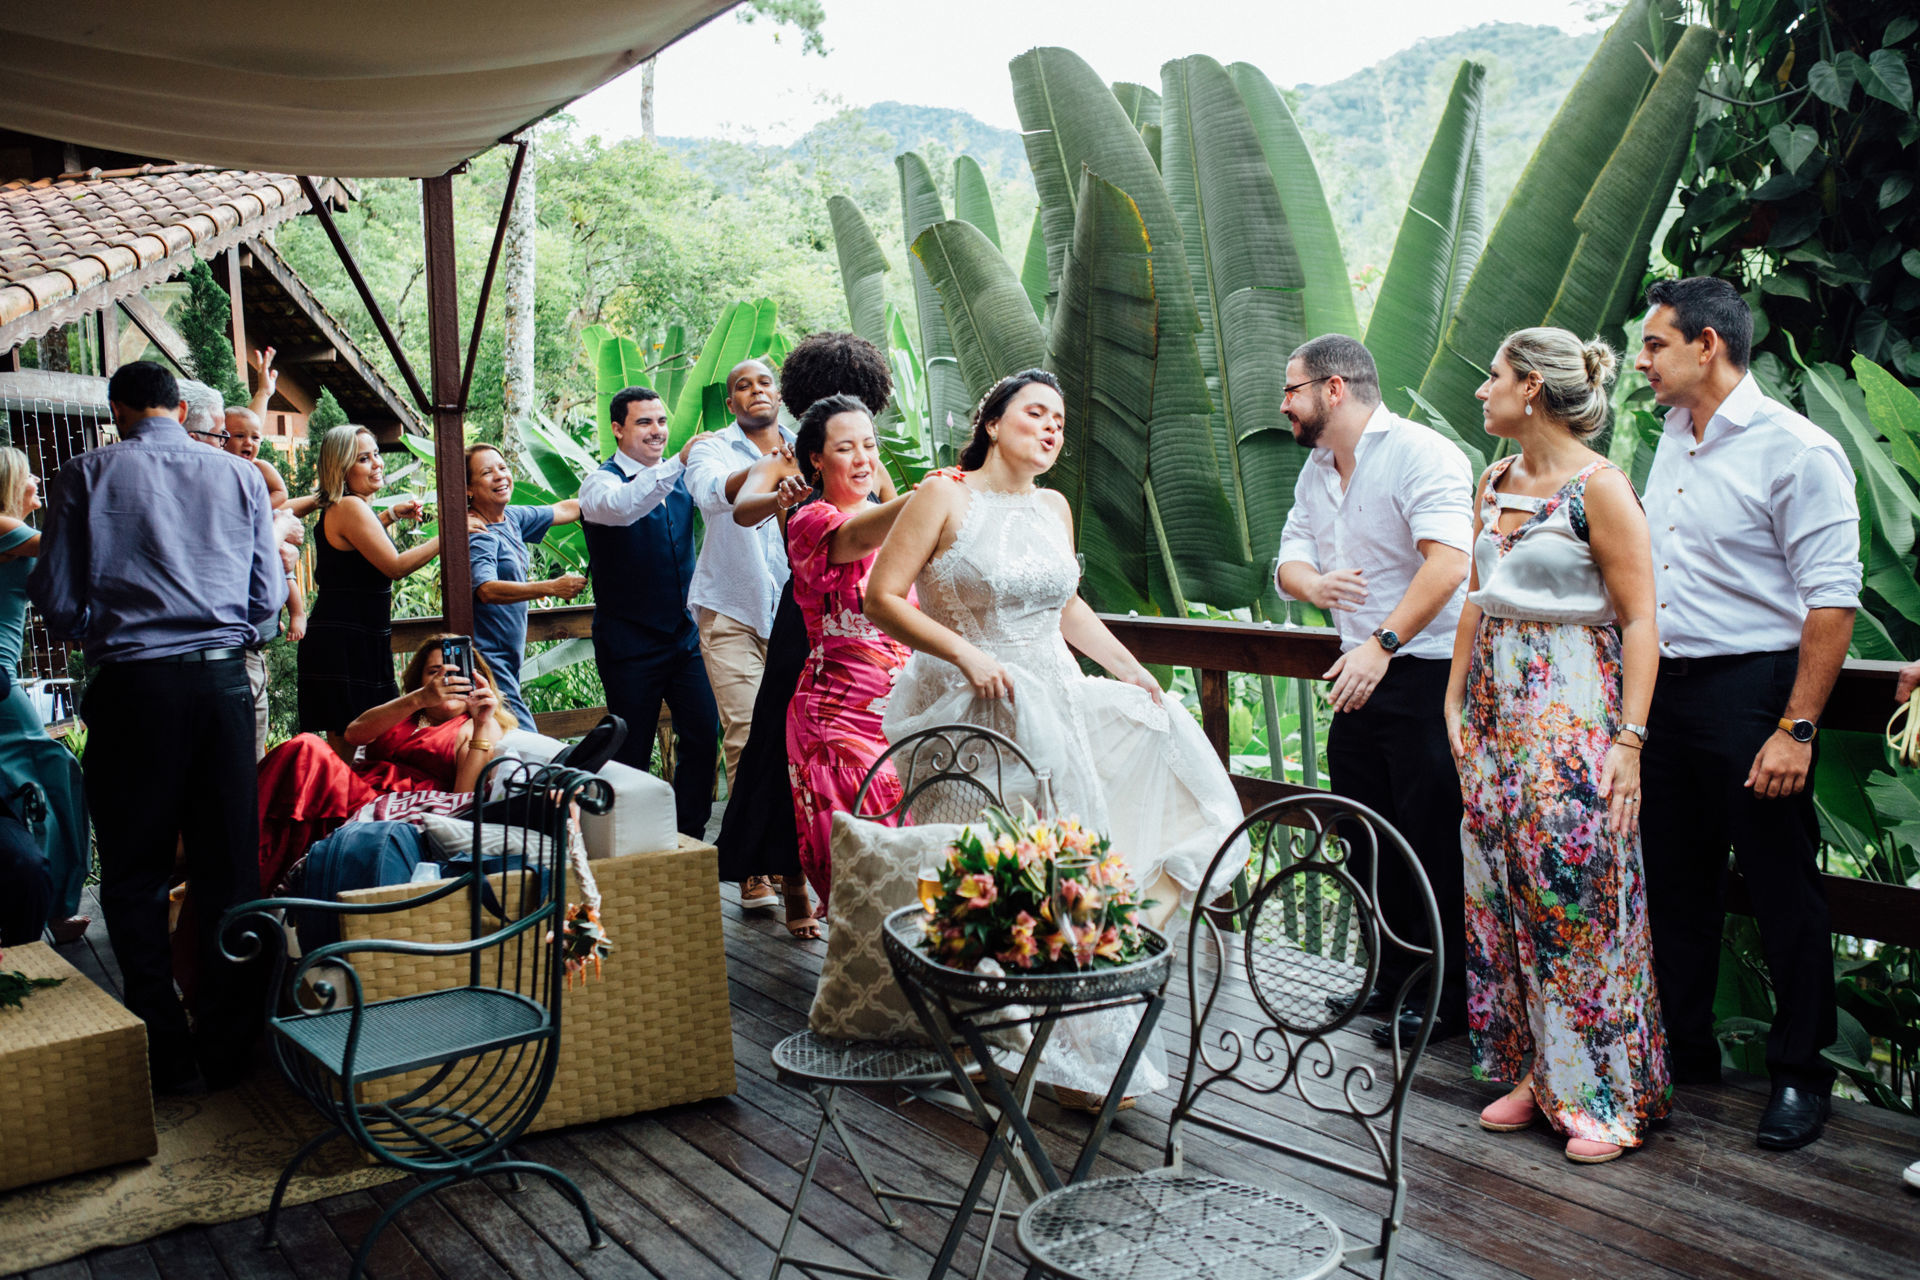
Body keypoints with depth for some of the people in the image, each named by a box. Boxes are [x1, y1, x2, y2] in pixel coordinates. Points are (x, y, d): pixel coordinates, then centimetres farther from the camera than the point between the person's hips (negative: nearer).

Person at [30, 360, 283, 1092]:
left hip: (133, 683, -2)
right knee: (230, 868, 7)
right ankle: (229, 1045, 13)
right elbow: (269, 596, 8)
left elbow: (55, 598, 2)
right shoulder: (239, 476, 8)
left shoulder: (88, 475, 2)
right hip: (224, 679, 2)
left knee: (134, 874, 8)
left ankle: (165, 1051, 9)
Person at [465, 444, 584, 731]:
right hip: (486, 661, -9)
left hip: (506, 661, 9)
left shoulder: (511, 518, 11)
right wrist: (551, 587, -39)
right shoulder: (478, 535, -16)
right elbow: (487, 590, -32)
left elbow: (563, 510, 25)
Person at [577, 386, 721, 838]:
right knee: (632, 754, 2)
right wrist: (677, 462, -42)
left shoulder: (680, 478, 9)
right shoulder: (601, 482, -8)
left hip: (684, 635, 5)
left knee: (704, 736, 2)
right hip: (630, 643, -5)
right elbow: (622, 507, -31)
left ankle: (690, 837, 15)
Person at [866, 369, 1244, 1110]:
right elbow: (881, 598, -11)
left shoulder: (1054, 509, 14)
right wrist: (966, 653, -21)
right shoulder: (945, 499, -6)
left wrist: (1129, 668, 13)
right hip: (973, 710, -7)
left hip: (1054, 701, 7)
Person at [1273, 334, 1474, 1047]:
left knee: (1432, 843, -3)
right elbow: (1290, 559, 11)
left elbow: (1447, 563, -26)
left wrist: (1382, 644, -31)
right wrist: (1312, 582, -14)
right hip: (1361, 675, 9)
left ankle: (1446, 997, 10)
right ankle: (1393, 980, 28)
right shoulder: (1316, 472, 15)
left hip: (1429, 674, -9)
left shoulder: (1422, 454, -14)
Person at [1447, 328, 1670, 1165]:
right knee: (1501, 894, 9)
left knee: (1578, 896, -4)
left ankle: (1606, 1093, 9)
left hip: (1574, 718, -7)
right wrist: (1455, 700, 13)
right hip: (1496, 712, 7)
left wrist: (1629, 740, -18)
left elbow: (1639, 621, -13)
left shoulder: (1599, 487, -10)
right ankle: (1534, 1072, 21)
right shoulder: (1495, 483, 12)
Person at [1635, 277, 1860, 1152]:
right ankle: (1683, 1050, 29)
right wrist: (1638, 692, 15)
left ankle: (1799, 1077, 18)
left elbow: (1832, 598, -16)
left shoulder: (1796, 450, -13)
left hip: (1752, 688, -7)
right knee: (1673, 879, 14)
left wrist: (1796, 728, -19)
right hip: (1665, 688, 7)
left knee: (1784, 890, 3)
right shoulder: (1671, 440, 11)